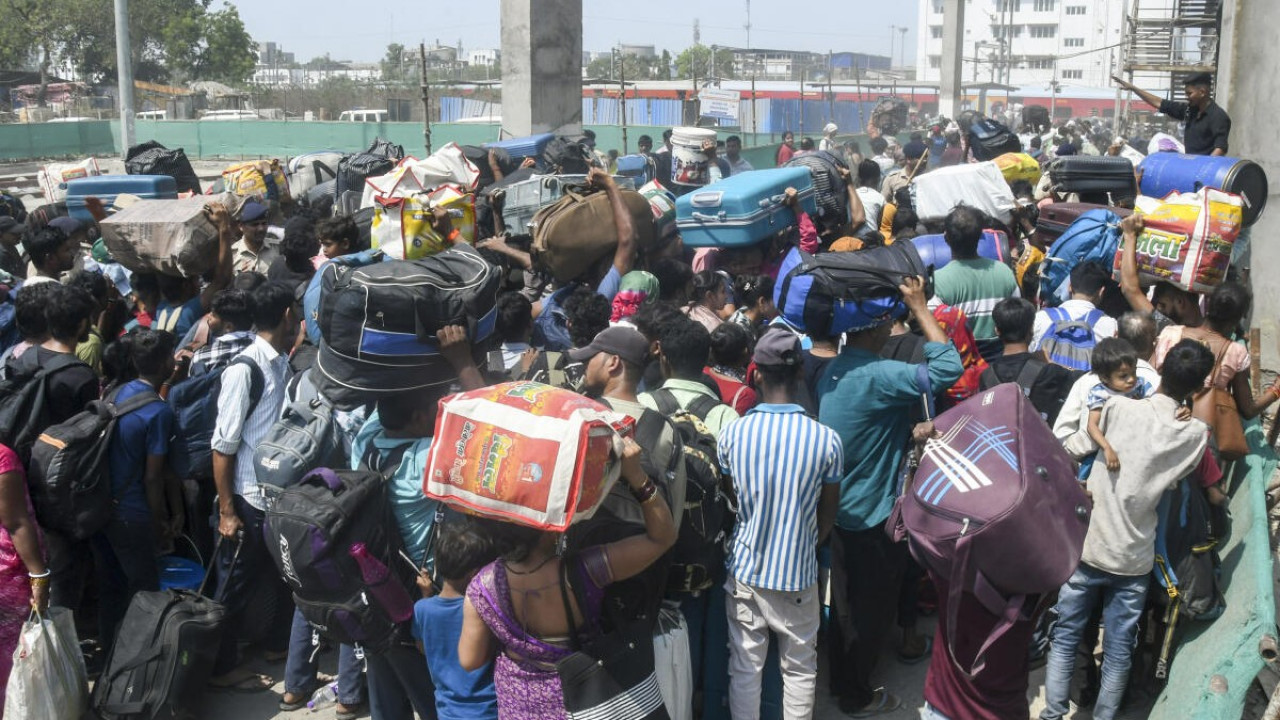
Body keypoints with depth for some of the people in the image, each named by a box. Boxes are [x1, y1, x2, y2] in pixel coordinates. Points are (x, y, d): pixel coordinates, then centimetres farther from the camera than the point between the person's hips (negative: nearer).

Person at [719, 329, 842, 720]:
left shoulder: (731, 433, -10)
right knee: (800, 670, 15)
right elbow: (828, 513, 0)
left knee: (744, 669, 11)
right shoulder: (826, 439, -13)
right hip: (798, 573, -1)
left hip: (744, 570, 1)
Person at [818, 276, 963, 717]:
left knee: (848, 601, 23)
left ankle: (841, 680, 38)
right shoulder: (876, 376, -26)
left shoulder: (834, 371, 2)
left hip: (840, 510, 8)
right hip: (872, 515, -8)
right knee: (872, 609, 10)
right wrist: (920, 307, -25)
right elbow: (948, 369, -31)